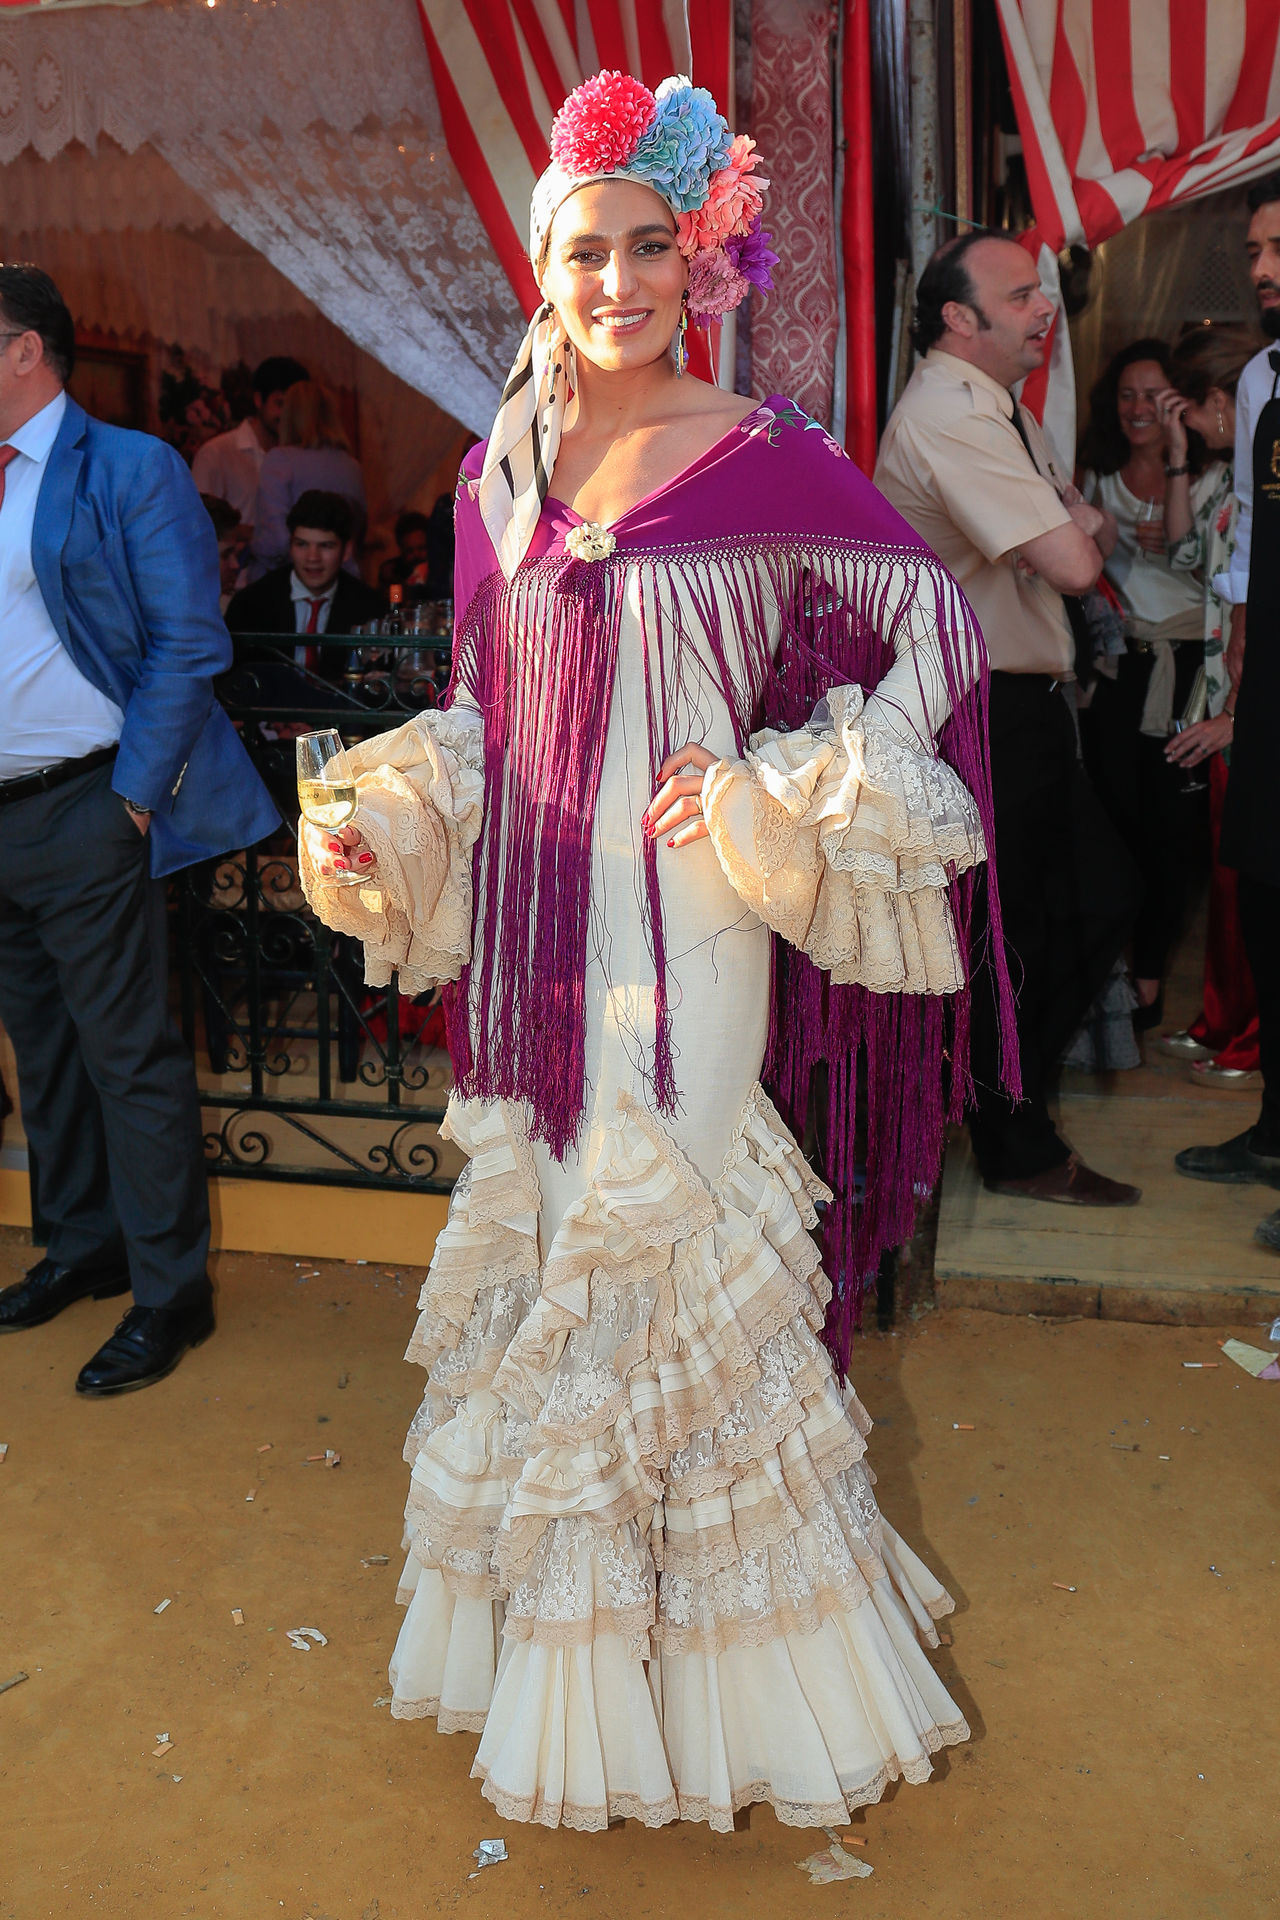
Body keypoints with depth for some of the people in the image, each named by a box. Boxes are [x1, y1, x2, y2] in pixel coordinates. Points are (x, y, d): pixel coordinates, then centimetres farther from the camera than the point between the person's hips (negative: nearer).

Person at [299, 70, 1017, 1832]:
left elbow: (925, 622, -1)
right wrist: (386, 825, 2)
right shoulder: (501, 477, 10)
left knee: (671, 1240, 2)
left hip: (685, 928, -5)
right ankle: (559, 1624, 35)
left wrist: (776, 795, -10)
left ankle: (715, 1661, 26)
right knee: (549, 1230, 14)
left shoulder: (765, 458, -6)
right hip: (536, 937, 6)